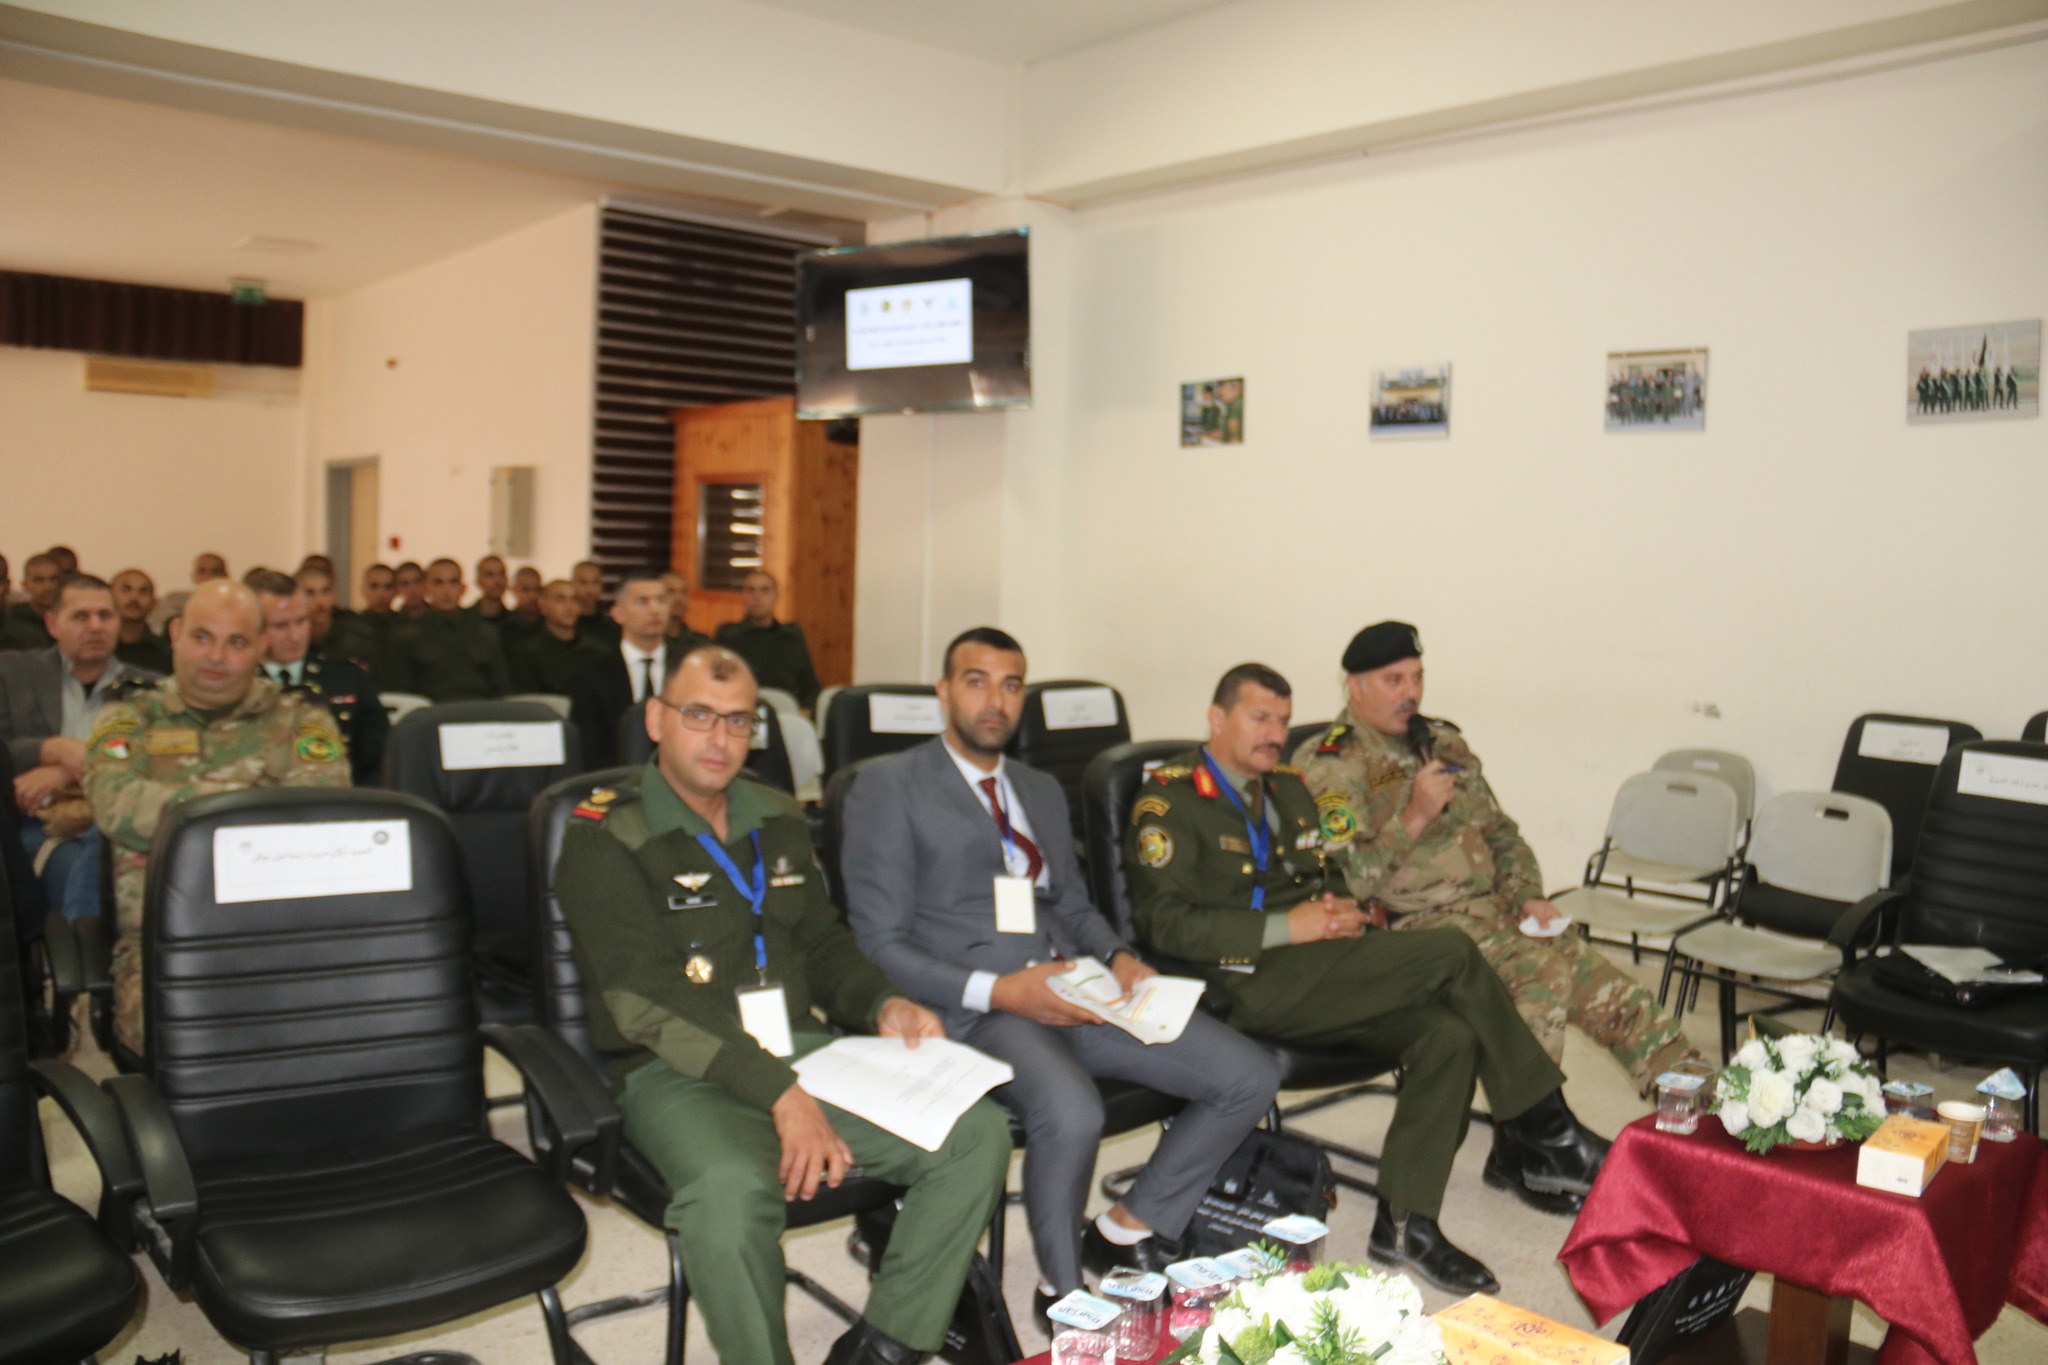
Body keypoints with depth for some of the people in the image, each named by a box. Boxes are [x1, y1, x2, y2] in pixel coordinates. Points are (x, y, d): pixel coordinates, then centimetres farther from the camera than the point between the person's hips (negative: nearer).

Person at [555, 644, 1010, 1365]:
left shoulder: (780, 822, 15)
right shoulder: (604, 840, -5)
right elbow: (649, 1002, -15)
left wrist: (883, 1004, 1)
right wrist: (781, 1094, -24)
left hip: (803, 1052, 6)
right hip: (678, 1076, -5)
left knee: (977, 1133, -13)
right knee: (732, 1188, -38)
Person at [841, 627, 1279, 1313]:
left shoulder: (1042, 790, 23)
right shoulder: (888, 787, 0)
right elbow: (879, 944, -6)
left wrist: (1117, 959, 2)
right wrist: (997, 991, -18)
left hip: (1073, 990, 7)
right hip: (973, 1006, -7)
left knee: (1250, 1078, -7)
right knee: (1071, 1111, -37)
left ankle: (1129, 1229, 11)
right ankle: (1062, 1288, -8)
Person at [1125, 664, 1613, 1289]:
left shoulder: (1288, 787, 22)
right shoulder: (1170, 799, -3)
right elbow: (1163, 922, -12)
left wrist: (1337, 909, 4)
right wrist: (1286, 927, -18)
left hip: (1312, 976, 8)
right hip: (1250, 984, -8)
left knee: (1448, 1033, -20)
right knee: (1453, 953, -17)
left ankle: (1403, 1223, -11)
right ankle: (1548, 1134, -2)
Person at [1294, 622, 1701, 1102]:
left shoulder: (1443, 743, 18)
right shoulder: (1328, 765, -5)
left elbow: (1500, 833, 25)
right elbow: (1347, 880, -15)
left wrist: (1528, 896, 8)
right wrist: (1414, 818, -20)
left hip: (1494, 907, 7)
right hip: (1418, 924, -7)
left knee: (1613, 991, -8)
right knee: (1543, 973, -28)